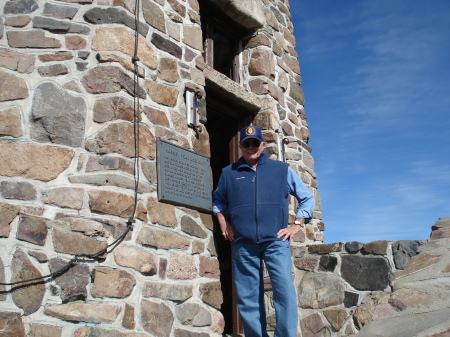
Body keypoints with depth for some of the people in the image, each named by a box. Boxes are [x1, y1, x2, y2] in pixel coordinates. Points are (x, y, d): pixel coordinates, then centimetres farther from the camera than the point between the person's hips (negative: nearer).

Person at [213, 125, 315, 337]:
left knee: (285, 289, -15)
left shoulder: (282, 169, 12)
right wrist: (223, 223, 13)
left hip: (275, 240, -1)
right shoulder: (229, 173, 15)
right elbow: (217, 200, 29)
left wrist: (296, 225, 6)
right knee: (248, 298, 3)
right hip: (243, 243, 2)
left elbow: (307, 198, 17)